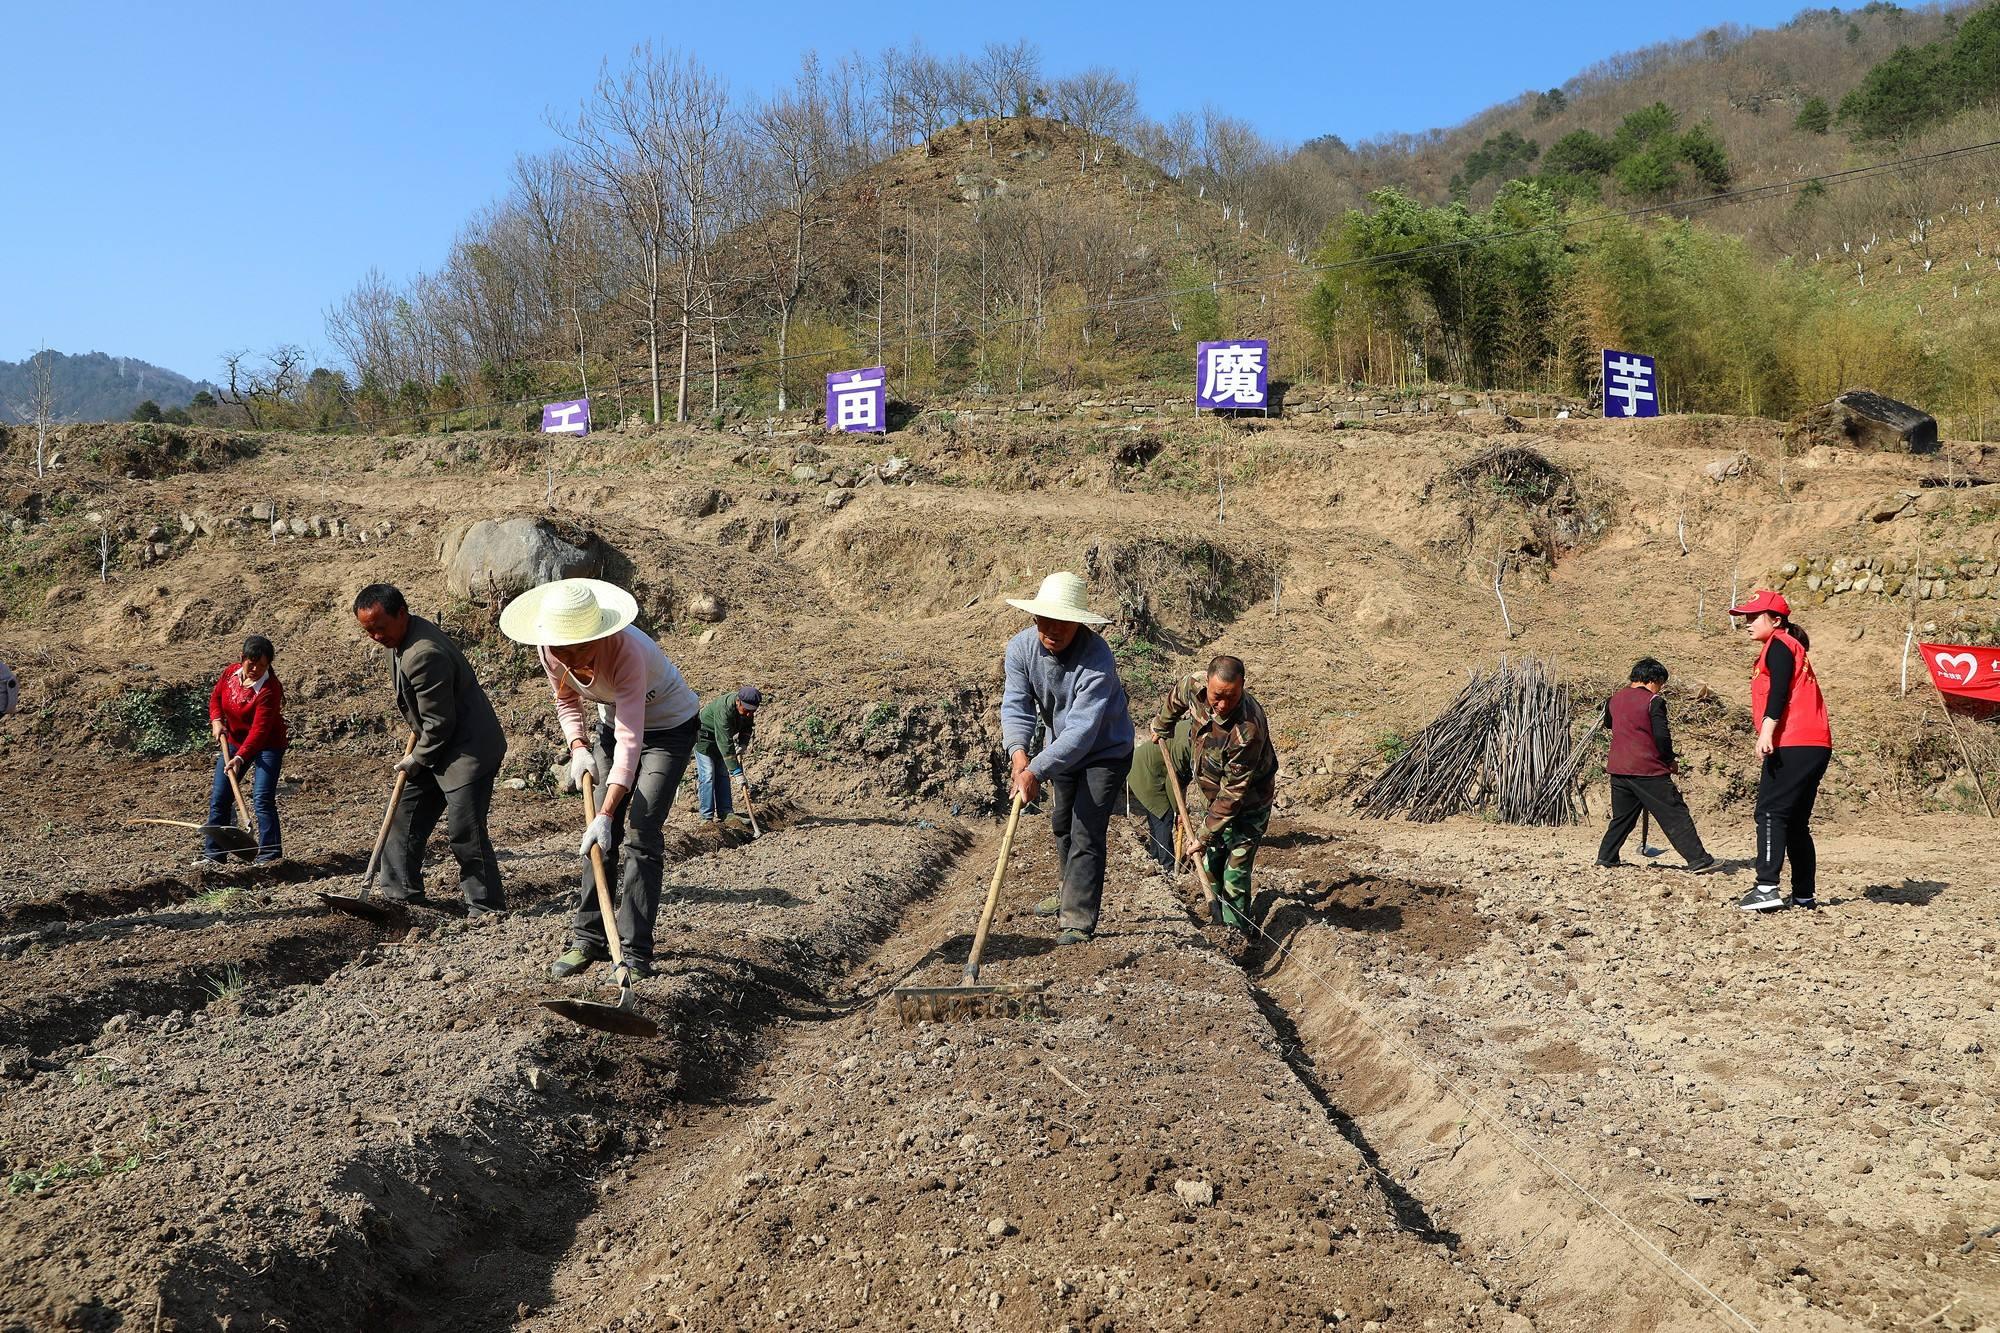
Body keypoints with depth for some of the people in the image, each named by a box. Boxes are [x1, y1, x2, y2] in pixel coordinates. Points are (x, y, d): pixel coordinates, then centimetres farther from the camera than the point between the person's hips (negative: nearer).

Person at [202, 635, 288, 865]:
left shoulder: (270, 690, -27)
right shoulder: (230, 672, -8)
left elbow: (259, 729, -32)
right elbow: (215, 697, 11)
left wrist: (240, 758, -40)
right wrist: (216, 720, -7)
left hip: (267, 745, -7)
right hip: (234, 742, 7)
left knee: (262, 800, -16)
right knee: (219, 798, 6)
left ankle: (269, 855, -13)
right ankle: (213, 854, 16)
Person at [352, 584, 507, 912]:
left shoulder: (425, 654, -28)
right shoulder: (400, 639, 5)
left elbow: (439, 722, -23)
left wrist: (418, 759, -8)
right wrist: (417, 755, 19)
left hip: (468, 748, -11)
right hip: (437, 749, 11)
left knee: (464, 831, -10)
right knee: (407, 816, 14)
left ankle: (487, 907, 0)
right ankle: (400, 894, 25)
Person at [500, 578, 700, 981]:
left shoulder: (625, 649, -39)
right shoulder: (549, 650, -20)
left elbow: (631, 740, -40)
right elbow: (566, 701, 2)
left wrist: (606, 815, -45)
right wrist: (578, 747, -16)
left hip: (669, 725, -6)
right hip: (614, 723, 6)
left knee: (639, 834, -15)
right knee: (602, 837, 4)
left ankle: (635, 956, -11)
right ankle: (588, 938, 15)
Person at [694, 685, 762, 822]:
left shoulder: (748, 708, -16)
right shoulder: (724, 709, -40)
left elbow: (748, 727, 6)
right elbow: (725, 744, -40)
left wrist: (742, 745, -13)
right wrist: (736, 771, -40)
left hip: (721, 737, 7)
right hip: (703, 736, -7)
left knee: (723, 774, 5)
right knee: (707, 775, -13)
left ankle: (725, 812, 7)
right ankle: (707, 817, -12)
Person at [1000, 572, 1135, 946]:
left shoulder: (1097, 658, -37)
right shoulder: (1021, 647, -20)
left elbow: (1082, 729, -41)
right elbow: (1016, 705, -23)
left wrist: (1036, 771, -49)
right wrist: (1019, 752, -42)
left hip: (1105, 752, -6)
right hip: (1060, 748, 7)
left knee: (1086, 834, -11)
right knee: (1062, 824, 21)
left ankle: (1079, 919, -2)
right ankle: (1072, 895, 42)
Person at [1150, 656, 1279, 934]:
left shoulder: (1248, 730, -39)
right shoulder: (1194, 686, -21)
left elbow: (1233, 793, -31)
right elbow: (1176, 696, 8)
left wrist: (1204, 835, -25)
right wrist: (1160, 726, 25)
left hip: (1247, 805, -7)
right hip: (1214, 797, 7)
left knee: (1234, 878, -7)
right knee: (1211, 866, 17)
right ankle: (1220, 925, 34)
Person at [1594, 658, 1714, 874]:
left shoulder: (1614, 700, 10)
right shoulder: (1653, 701, -8)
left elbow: (1608, 724, 29)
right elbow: (1662, 736, -13)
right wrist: (1671, 761, 1)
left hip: (1618, 769, 6)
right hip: (1649, 771, -6)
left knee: (1621, 816, 19)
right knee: (1676, 816, -2)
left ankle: (1606, 857, 17)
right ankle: (1699, 860, -4)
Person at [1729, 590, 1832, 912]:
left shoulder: (1779, 644, -2)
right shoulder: (1789, 647, 27)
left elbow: (1779, 689, -17)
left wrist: (1767, 731, -26)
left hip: (1794, 746, -10)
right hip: (1814, 746, 10)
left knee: (1770, 813, -13)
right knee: (1795, 822, 12)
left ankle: (1767, 888, -19)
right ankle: (1805, 894, 14)